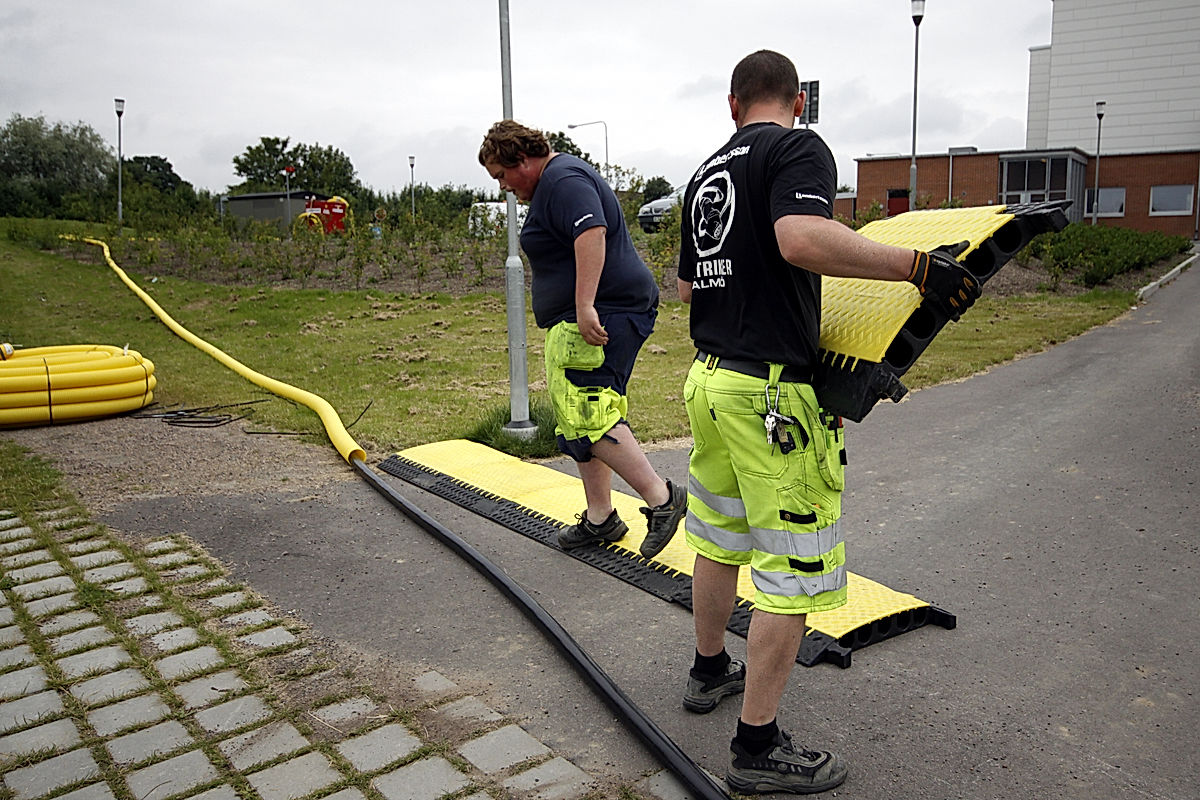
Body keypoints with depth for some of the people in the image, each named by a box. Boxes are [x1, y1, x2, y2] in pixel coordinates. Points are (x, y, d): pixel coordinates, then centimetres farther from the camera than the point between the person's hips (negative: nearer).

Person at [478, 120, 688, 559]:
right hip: (578, 321, 11)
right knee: (577, 418, 11)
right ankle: (599, 518, 17)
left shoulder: (564, 180, -10)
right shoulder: (551, 184, 24)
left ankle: (660, 497, -14)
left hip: (602, 315, -11)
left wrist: (585, 306, -33)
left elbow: (592, 234, -26)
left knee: (586, 415, -19)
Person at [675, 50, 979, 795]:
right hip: (773, 389, -8)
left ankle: (711, 670, 40)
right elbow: (803, 238, -28)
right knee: (794, 571, 0)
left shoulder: (706, 173, 15)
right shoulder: (799, 148, -7)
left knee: (719, 539, 22)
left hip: (709, 377, 9)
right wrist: (920, 265, -25)